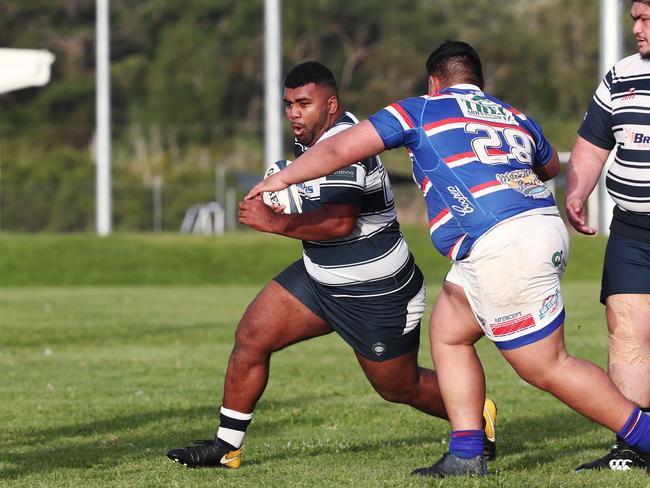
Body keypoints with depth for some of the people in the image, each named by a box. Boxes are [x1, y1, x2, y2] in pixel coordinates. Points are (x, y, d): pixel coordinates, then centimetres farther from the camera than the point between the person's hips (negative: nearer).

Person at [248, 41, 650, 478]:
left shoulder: (422, 111, 8)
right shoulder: (516, 118, 23)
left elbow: (337, 151, 9)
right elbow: (551, 167, 44)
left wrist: (282, 179, 23)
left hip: (503, 247, -8)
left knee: (548, 367, -2)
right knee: (447, 331, 19)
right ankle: (466, 457, 15)